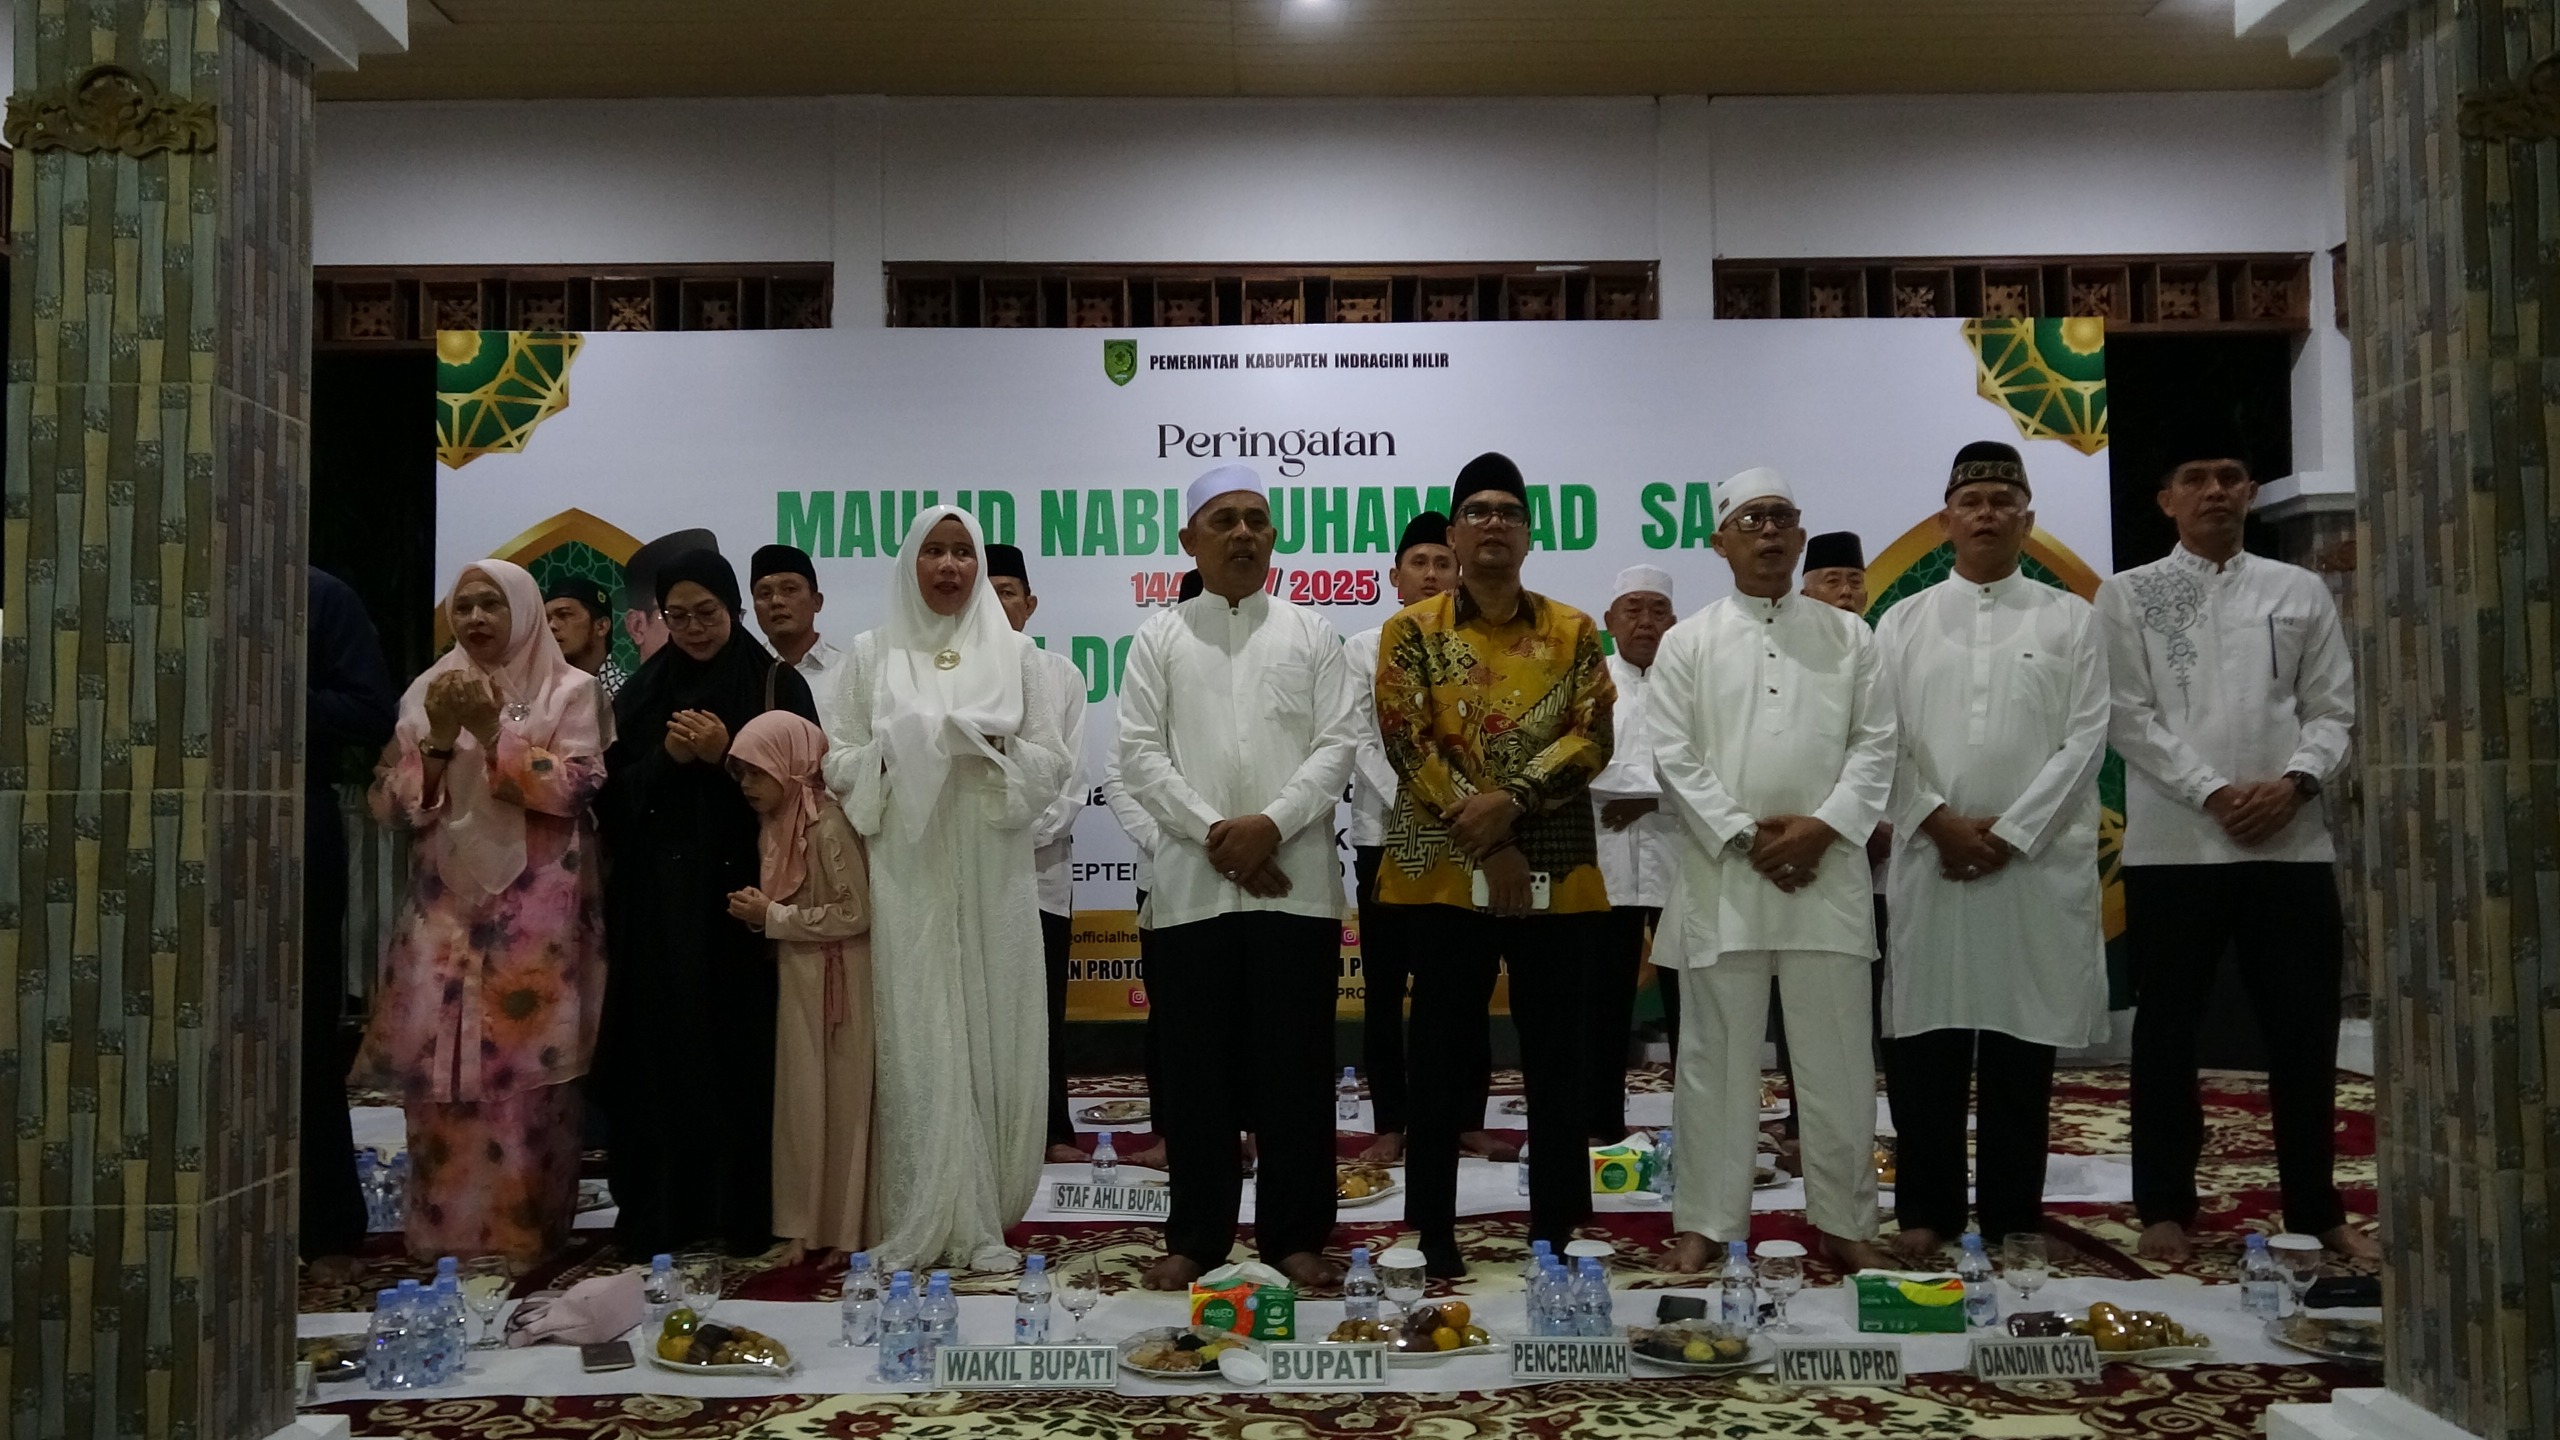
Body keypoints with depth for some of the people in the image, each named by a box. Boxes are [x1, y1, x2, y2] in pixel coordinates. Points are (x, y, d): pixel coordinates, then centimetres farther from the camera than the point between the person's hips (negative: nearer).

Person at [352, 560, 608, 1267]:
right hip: (446, 905, 3)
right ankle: (443, 1232, 9)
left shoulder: (569, 690, 4)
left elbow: (572, 789, -8)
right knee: (437, 1068, -1)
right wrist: (439, 737, -10)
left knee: (525, 1069, -5)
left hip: (535, 910, -3)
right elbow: (392, 805, 6)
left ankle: (521, 1231, 3)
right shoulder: (429, 693, 12)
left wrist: (493, 730, -15)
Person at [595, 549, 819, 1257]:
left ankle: (744, 1209, 6)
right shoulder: (645, 690, 13)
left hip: (740, 895, -2)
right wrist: (666, 760, -9)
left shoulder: (776, 684, 3)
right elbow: (614, 793, 8)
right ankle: (660, 1210, 7)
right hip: (659, 902, 3)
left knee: (742, 1048, -3)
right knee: (661, 1050, 0)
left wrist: (724, 757, -14)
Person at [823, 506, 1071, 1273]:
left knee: (992, 1039, 0)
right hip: (907, 873, -1)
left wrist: (993, 750, -12)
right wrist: (899, 751, -13)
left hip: (992, 874, 1)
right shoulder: (872, 653, 8)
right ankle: (916, 1223, 4)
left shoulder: (1015, 652, 9)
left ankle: (980, 1219, 8)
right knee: (915, 1042, -2)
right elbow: (840, 762, 4)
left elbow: (1053, 762, 5)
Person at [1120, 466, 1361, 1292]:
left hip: (1296, 882, 0)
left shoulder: (1312, 635, 9)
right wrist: (1212, 833, -10)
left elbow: (1338, 743, 1)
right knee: (1197, 1068, 4)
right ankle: (1196, 1236, 15)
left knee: (1296, 1067, 3)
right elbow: (1139, 754, 1)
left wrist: (1272, 823, -12)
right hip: (1191, 884, 0)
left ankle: (1295, 1234, 13)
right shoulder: (1160, 640, 9)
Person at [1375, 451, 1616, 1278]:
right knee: (1445, 1057, 3)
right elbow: (1405, 742, -6)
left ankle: (1558, 1231, 16)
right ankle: (1432, 1232, 12)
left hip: (1557, 875, 2)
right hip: (1445, 872, -2)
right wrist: (1483, 839, -14)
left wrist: (1512, 798, -17)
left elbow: (1594, 736, -2)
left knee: (1557, 1056, 6)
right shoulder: (1413, 630, 3)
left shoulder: (1573, 631, 9)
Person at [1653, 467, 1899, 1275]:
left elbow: (1875, 744, 4)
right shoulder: (1688, 643, 6)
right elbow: (1672, 756, -1)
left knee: (1838, 1056, 5)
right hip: (1723, 875, -1)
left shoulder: (1847, 636, 10)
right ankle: (1708, 1222, 12)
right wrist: (1745, 834, -11)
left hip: (1827, 872, 1)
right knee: (1718, 1055, 4)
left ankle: (1845, 1222, 17)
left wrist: (1823, 827, -9)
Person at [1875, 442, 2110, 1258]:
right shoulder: (1903, 622, 10)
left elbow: (2085, 740, 0)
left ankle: (2013, 1217, 13)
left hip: (2037, 860, -1)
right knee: (1926, 1043, 2)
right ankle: (1926, 1210, 12)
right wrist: (1937, 820, -10)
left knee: (2022, 1045, 4)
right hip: (1929, 858, 1)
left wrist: (2008, 833, -9)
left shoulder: (2069, 619, 8)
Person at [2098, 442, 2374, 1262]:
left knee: (2304, 1030, 7)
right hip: (2174, 844, -2)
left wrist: (2294, 781, -11)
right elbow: (2129, 716, -4)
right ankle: (2165, 1207, 13)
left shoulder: (2300, 593, 12)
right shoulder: (2129, 596, 4)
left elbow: (2333, 709, 8)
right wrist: (2215, 792, -13)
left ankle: (2316, 1208, 20)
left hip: (2293, 844, 2)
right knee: (2167, 1030, 4)